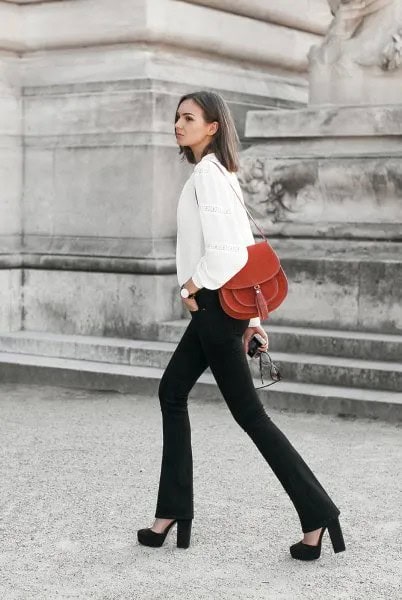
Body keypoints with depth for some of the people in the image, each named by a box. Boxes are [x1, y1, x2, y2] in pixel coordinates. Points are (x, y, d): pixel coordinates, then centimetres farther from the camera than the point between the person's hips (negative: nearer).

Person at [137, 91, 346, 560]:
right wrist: (251, 317, 16)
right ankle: (173, 511, 19)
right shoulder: (219, 174, 15)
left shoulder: (207, 173, -14)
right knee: (172, 392, 15)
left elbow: (222, 246, -25)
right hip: (218, 305, 10)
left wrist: (193, 286, -10)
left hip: (216, 303, -10)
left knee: (248, 412, -5)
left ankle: (317, 515, 0)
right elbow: (245, 244, 16)